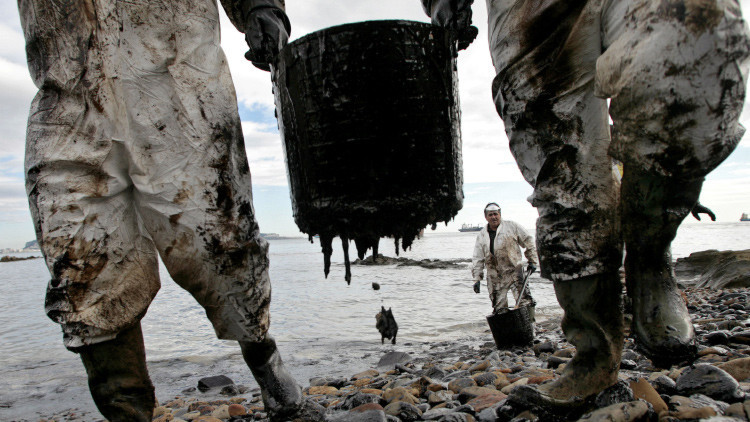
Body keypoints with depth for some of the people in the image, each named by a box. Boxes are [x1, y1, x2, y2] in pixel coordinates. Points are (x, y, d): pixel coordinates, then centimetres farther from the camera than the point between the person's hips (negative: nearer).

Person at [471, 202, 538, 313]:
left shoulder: (512, 226, -1)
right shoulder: (481, 236, 7)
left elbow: (529, 242, 8)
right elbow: (477, 259, 9)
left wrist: (532, 261, 5)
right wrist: (477, 279, 2)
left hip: (514, 271, -3)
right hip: (494, 277, 3)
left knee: (524, 301, -15)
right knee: (499, 308, 4)